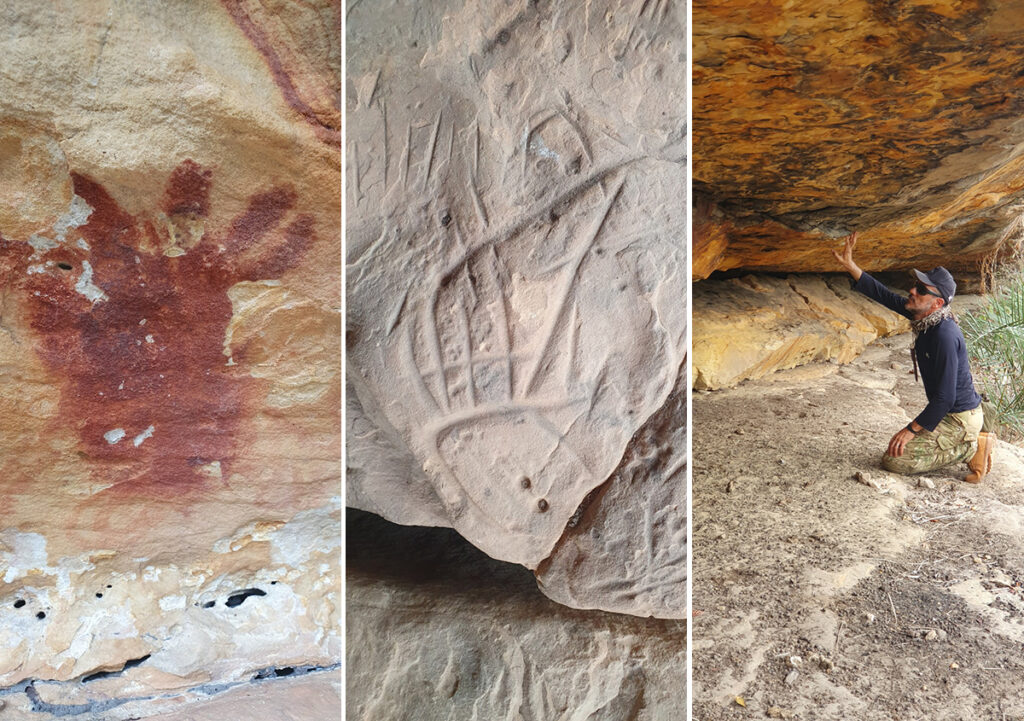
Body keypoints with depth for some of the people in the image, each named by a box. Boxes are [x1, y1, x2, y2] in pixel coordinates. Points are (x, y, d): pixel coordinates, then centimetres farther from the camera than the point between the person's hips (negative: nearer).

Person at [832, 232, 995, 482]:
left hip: (960, 419, -9)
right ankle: (970, 442, 18)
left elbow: (945, 398, -27)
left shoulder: (944, 336, -28)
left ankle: (971, 449, -3)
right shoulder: (926, 318, -3)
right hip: (949, 413, 9)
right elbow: (884, 296, 4)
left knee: (894, 459, -13)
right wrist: (850, 266, -3)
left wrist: (912, 429, -20)